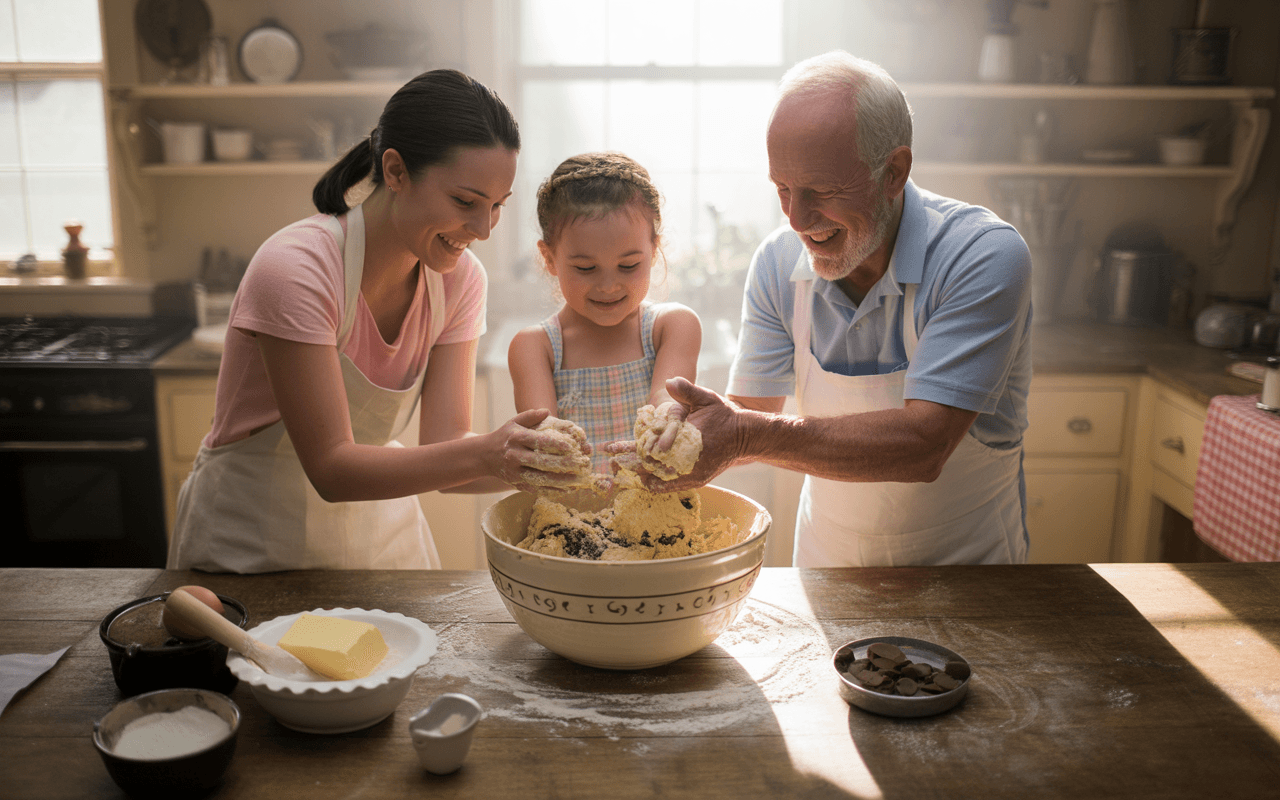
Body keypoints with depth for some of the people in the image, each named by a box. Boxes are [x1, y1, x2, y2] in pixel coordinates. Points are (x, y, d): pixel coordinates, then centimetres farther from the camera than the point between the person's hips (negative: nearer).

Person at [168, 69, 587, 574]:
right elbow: (331, 467, -28)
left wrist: (526, 464, -33)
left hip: (379, 528, 4)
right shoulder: (295, 269, -27)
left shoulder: (459, 277, -10)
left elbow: (442, 450, -14)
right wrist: (483, 454, -39)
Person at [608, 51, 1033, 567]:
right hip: (824, 563, 2)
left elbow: (923, 444, -30)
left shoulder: (986, 256, -22)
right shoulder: (778, 262, -8)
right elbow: (752, 411, -6)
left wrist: (747, 436, -38)